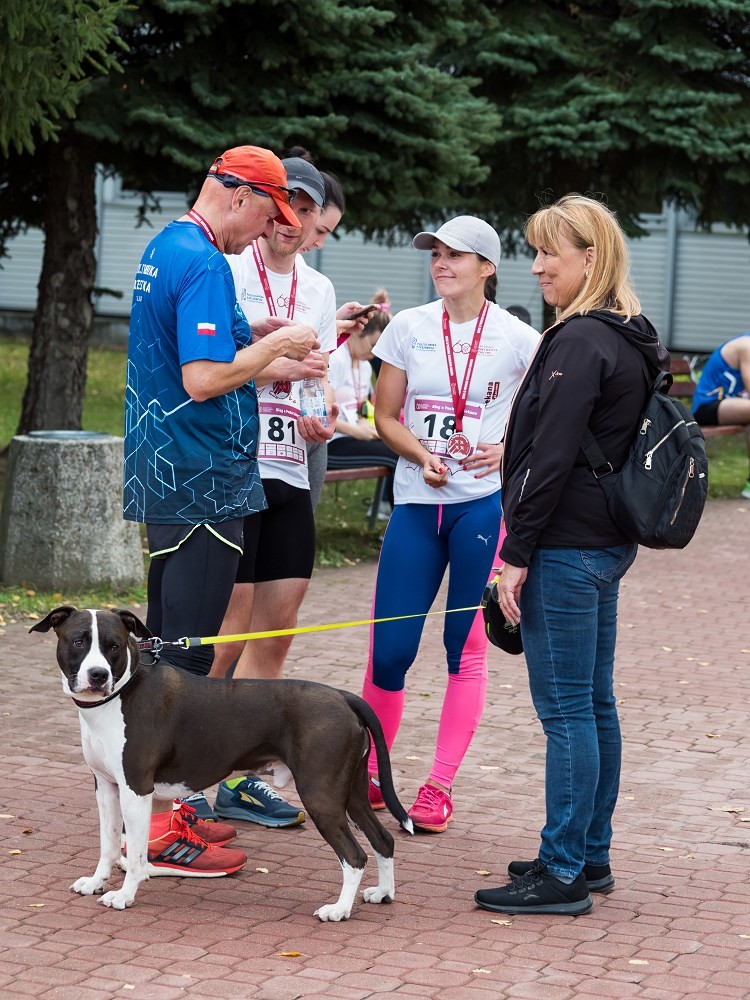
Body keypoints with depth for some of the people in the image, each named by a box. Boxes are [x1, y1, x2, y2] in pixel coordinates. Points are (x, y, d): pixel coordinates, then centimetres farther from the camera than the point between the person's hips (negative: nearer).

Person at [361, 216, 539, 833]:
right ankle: (369, 773, 18)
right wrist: (422, 455, -9)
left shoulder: (518, 340, 0)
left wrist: (506, 452, -13)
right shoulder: (409, 328, 6)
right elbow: (385, 417, 9)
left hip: (484, 504, -2)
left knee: (467, 648, 1)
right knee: (390, 648, -1)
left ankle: (440, 787, 11)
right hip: (417, 503, 2)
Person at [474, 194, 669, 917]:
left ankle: (563, 873, -1)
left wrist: (517, 552, -16)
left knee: (566, 709, -6)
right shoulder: (629, 340, 14)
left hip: (567, 549, -10)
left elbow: (551, 458, -20)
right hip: (607, 543, 10)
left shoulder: (581, 341, -17)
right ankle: (590, 857, 24)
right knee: (595, 704, 15)